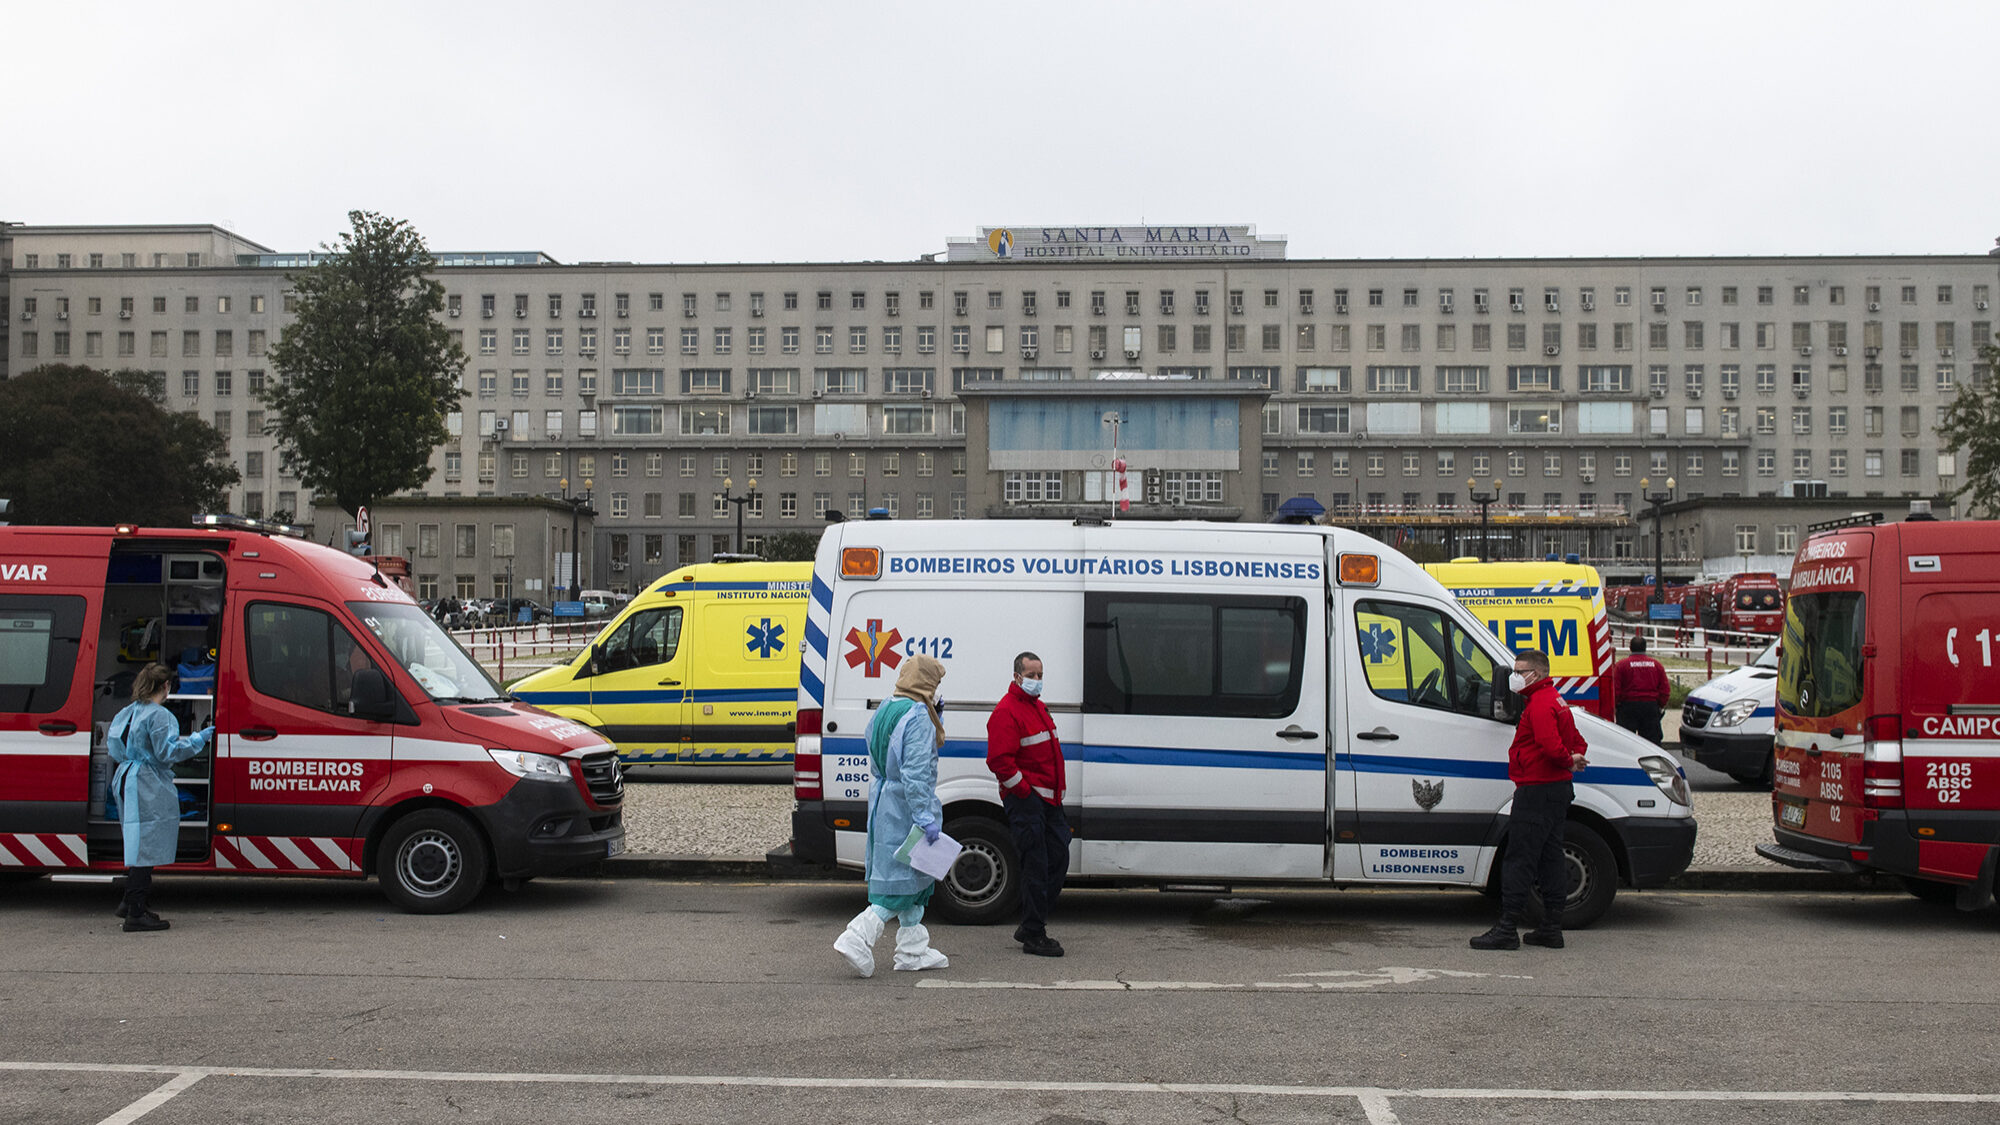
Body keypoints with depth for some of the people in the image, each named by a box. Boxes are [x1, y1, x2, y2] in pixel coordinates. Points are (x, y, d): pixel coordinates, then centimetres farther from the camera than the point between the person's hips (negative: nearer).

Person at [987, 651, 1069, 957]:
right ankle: (1033, 936, -1)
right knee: (1036, 866, -8)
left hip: (1048, 799, 10)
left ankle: (1031, 926, 19)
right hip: (1025, 799, -9)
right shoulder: (1007, 712, -12)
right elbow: (999, 760, -19)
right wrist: (1024, 790, -17)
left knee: (1058, 859, 10)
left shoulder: (1038, 707, 19)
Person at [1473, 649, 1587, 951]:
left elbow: (1552, 747, -28)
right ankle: (1551, 928, 16)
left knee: (1519, 860, -8)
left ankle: (1507, 929, -8)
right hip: (1558, 790, 11)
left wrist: (1568, 761, -10)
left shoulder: (1540, 704, -16)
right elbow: (1577, 742, 27)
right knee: (1550, 858, 12)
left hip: (1537, 792, -11)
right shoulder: (1555, 700, 19)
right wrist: (1573, 759, 8)